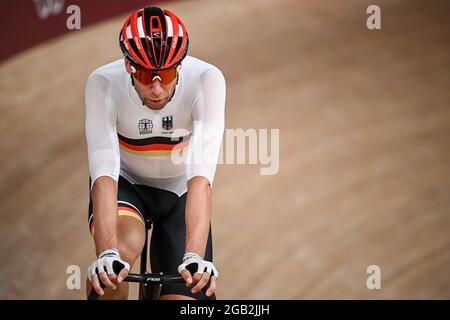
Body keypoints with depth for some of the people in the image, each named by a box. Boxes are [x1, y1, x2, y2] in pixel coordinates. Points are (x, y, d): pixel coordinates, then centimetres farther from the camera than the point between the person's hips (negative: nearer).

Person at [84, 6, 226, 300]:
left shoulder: (206, 79, -30)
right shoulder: (104, 83, -29)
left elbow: (201, 176, -38)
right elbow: (104, 173, -36)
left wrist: (194, 256, -50)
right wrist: (106, 253, -51)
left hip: (179, 191, 1)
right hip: (126, 184, -1)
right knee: (124, 245, -34)